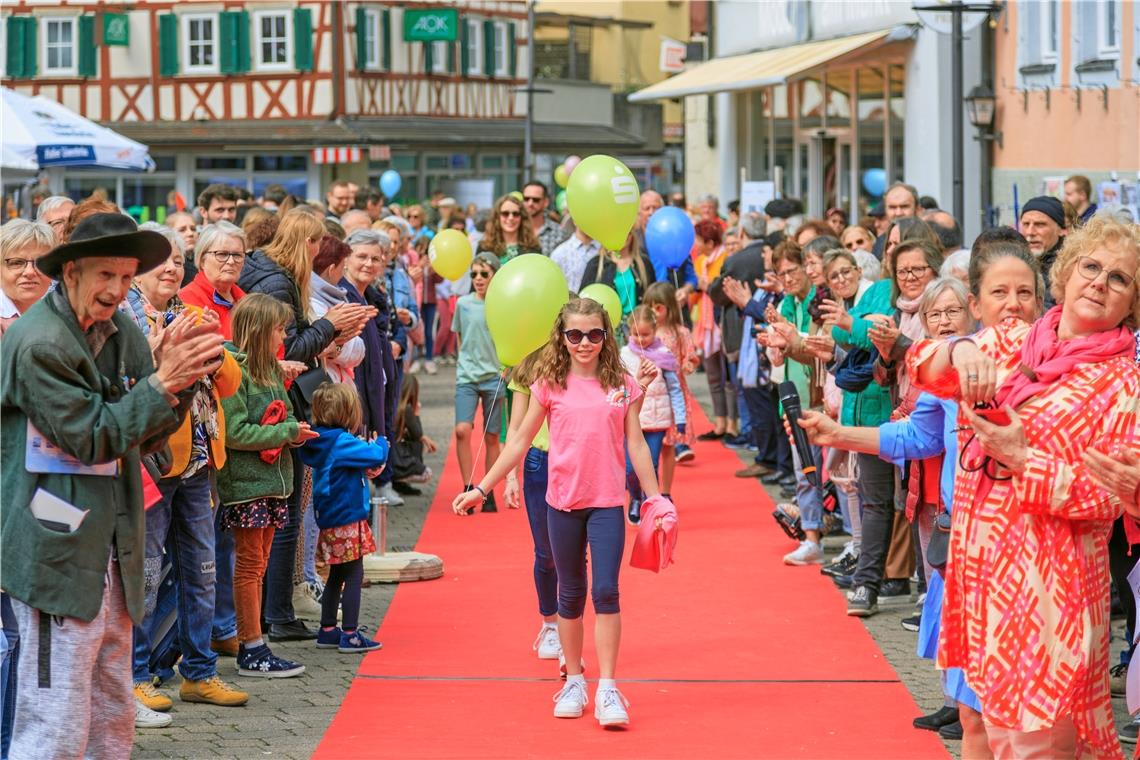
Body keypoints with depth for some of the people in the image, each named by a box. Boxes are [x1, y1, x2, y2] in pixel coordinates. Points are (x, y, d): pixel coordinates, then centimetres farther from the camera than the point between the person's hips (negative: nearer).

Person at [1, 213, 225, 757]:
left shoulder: (120, 331, 10)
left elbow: (146, 438, 11)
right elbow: (94, 438, -15)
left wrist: (182, 374, -5)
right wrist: (163, 381, -17)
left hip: (111, 554, 9)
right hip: (58, 557, -8)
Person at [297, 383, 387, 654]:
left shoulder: (323, 441, 8)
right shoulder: (341, 442, -19)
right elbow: (377, 457, -24)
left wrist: (366, 469, 3)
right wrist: (381, 443, -3)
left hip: (331, 519, 9)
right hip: (347, 519, -9)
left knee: (337, 575, 17)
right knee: (354, 574, -3)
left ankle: (328, 631, 23)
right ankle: (350, 635, -3)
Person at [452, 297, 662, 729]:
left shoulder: (622, 385, 3)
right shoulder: (550, 385, 1)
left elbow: (635, 445, 7)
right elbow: (520, 443, 5)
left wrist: (656, 497, 5)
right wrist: (482, 489, 4)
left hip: (607, 502, -1)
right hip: (563, 501, 1)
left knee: (606, 592, -8)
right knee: (571, 593, 11)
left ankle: (607, 689, -6)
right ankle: (574, 681, 21)